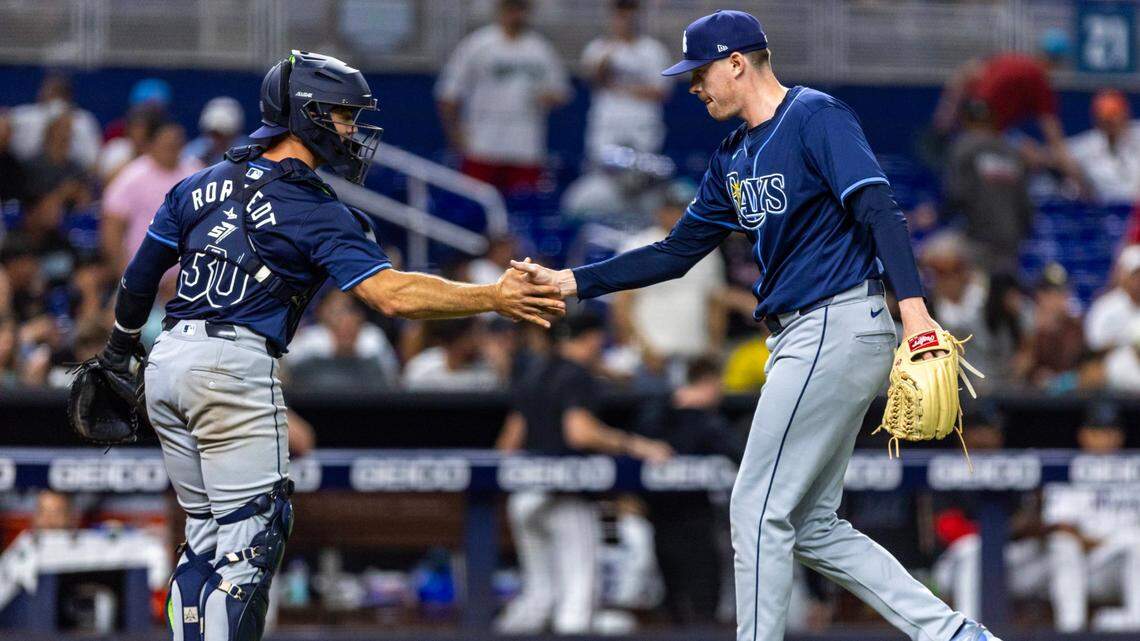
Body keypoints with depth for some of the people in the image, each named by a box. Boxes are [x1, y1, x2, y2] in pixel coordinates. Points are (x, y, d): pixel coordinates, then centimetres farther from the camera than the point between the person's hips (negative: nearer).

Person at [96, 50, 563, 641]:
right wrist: (493, 298, -18)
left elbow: (138, 278, 21)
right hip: (235, 369, -7)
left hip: (167, 363, 7)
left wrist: (117, 355, 36)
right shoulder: (316, 212, -6)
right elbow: (388, 293, -18)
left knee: (206, 537, 15)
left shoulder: (200, 186, 14)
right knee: (248, 537, -4)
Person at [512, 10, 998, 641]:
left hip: (836, 327, -10)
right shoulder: (734, 158, 18)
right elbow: (675, 254, 22)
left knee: (759, 511, -7)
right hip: (801, 340, 10)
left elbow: (879, 210, -21)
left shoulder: (815, 117, -9)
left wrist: (912, 306, -33)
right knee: (809, 527, 9)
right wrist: (569, 281, 16)